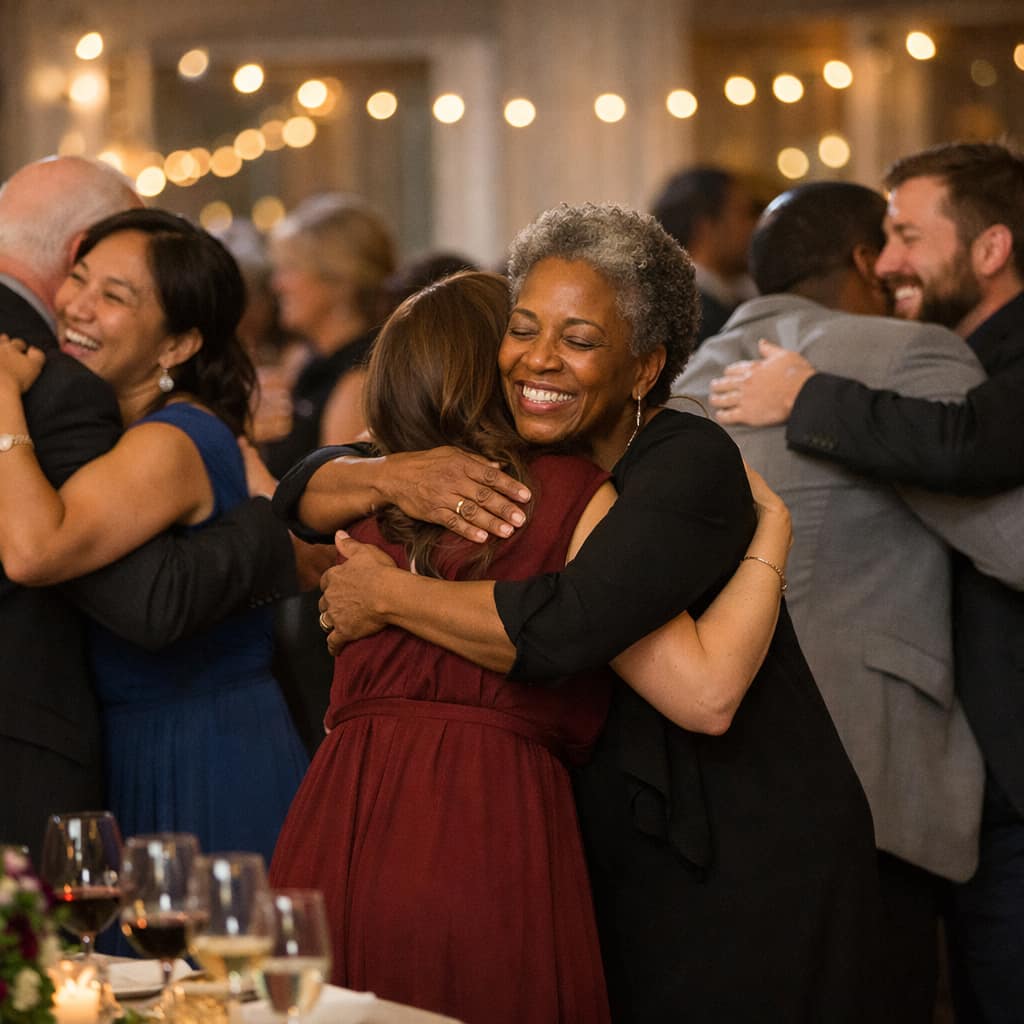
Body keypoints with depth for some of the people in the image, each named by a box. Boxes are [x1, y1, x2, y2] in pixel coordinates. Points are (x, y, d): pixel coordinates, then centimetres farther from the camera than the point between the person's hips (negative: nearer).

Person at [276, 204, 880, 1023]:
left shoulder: (693, 463, -19)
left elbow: (562, 629, -33)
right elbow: (305, 491, 7)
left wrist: (385, 594, -19)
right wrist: (394, 478, -16)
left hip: (750, 870, -6)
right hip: (613, 867, 6)